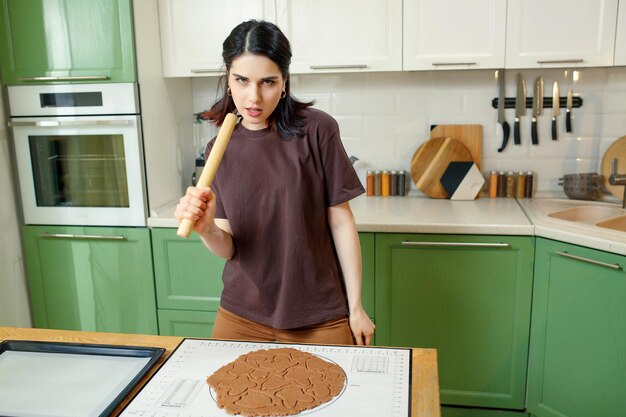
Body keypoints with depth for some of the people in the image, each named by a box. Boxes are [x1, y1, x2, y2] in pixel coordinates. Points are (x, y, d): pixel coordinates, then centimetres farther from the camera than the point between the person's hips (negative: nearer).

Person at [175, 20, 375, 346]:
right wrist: (206, 228, -24)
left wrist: (356, 307, -5)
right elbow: (228, 247, -2)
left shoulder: (316, 130, -11)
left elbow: (341, 222, -7)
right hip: (241, 316, 3)